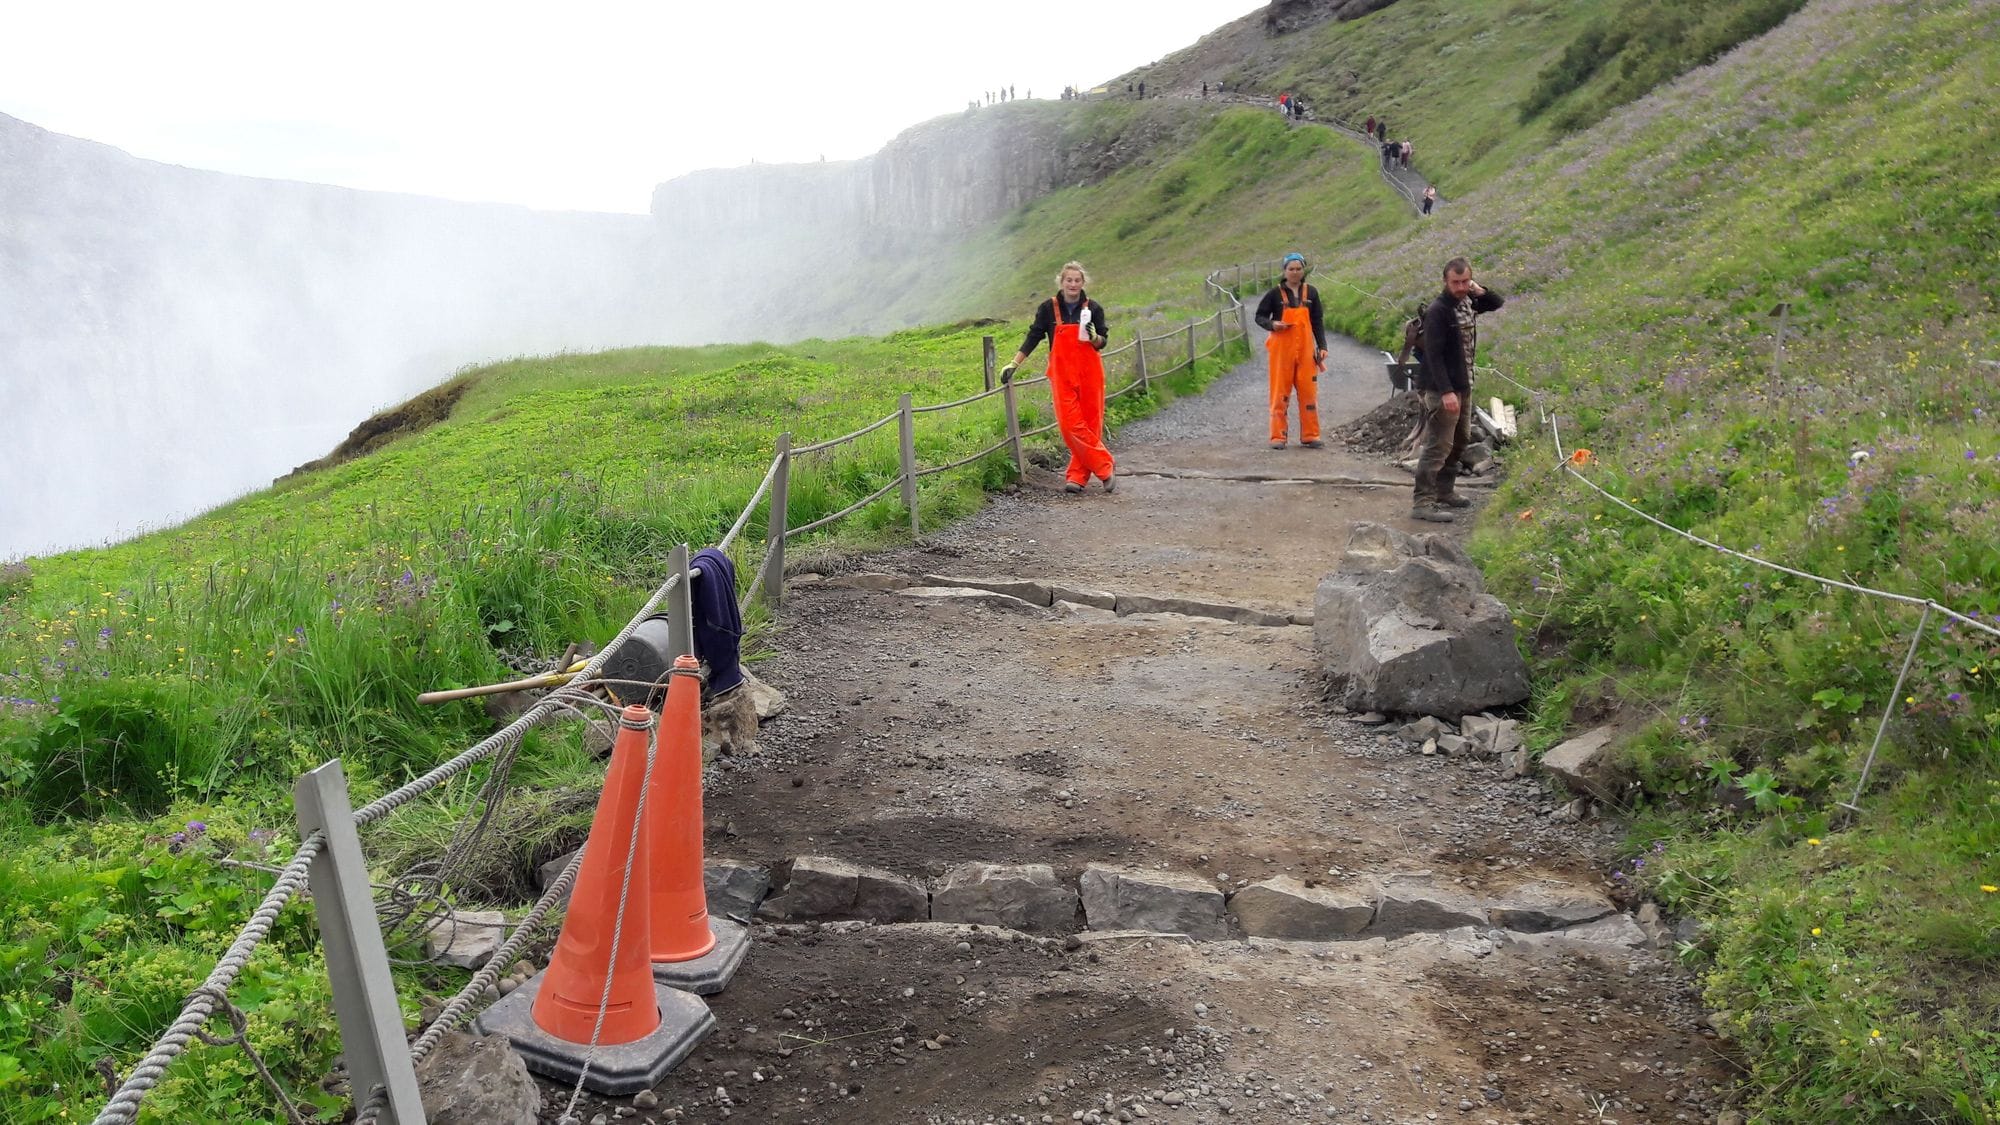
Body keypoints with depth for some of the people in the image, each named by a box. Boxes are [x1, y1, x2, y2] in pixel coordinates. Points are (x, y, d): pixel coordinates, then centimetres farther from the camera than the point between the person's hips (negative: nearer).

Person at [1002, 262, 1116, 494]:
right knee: (1070, 424, -10)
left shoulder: (1093, 308, 2)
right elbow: (1033, 338, 4)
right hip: (1062, 374, -1)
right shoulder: (1049, 308, 0)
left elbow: (1102, 343, 5)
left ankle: (1077, 476, 9)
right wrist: (1013, 365, 0)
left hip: (1090, 373, 1)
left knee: (1090, 423, 0)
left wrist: (1094, 337, -19)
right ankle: (1105, 470, -1)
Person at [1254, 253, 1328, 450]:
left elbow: (1318, 322, 11)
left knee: (1309, 392, 3)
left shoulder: (1311, 293, 8)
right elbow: (1260, 316, 4)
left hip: (1305, 349, 3)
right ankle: (1277, 437, 4)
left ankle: (1310, 435, 11)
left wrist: (1322, 346, 5)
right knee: (1280, 392, -1)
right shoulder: (1276, 293, -1)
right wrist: (1272, 324, -17)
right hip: (1281, 349, -2)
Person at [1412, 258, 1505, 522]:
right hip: (1443, 389, -9)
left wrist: (1479, 290, 1)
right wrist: (1446, 391, -28)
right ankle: (1423, 503, -12)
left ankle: (1444, 492, 30)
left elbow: (1497, 303, 23)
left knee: (1459, 441, 19)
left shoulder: (1468, 302, 7)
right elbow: (1433, 354, -22)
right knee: (1438, 445, -12)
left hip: (1464, 385, 9)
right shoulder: (1438, 310, -18)